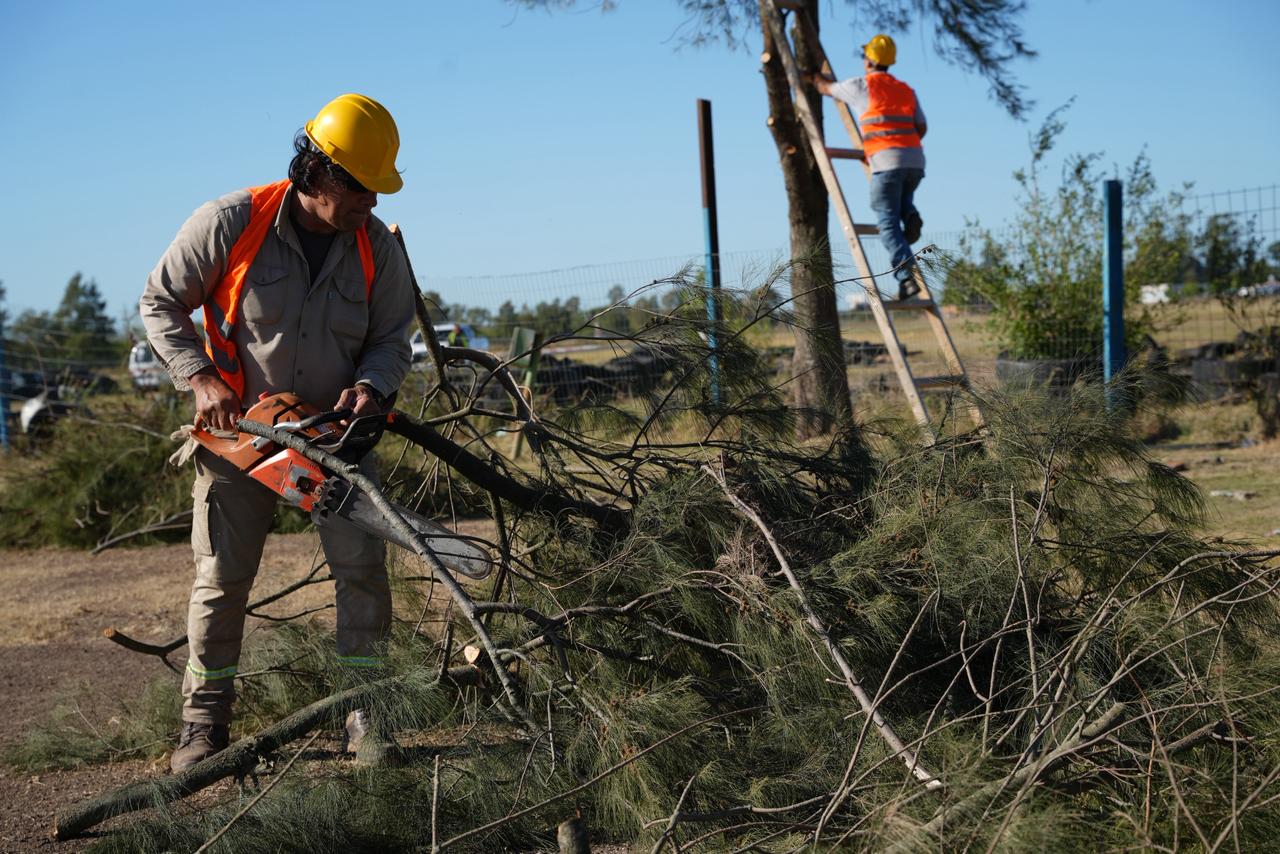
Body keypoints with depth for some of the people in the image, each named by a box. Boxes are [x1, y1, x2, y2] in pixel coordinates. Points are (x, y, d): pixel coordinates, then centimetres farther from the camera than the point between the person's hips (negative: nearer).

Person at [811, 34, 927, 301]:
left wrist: (814, 75, 45)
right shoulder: (907, 90, 21)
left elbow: (826, 88, 23)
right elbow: (921, 128, 17)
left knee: (888, 223, -5)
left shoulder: (862, 85, 7)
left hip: (887, 160, -5)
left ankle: (906, 278, -19)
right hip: (915, 159, 5)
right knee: (903, 197, 34)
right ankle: (909, 216, 0)